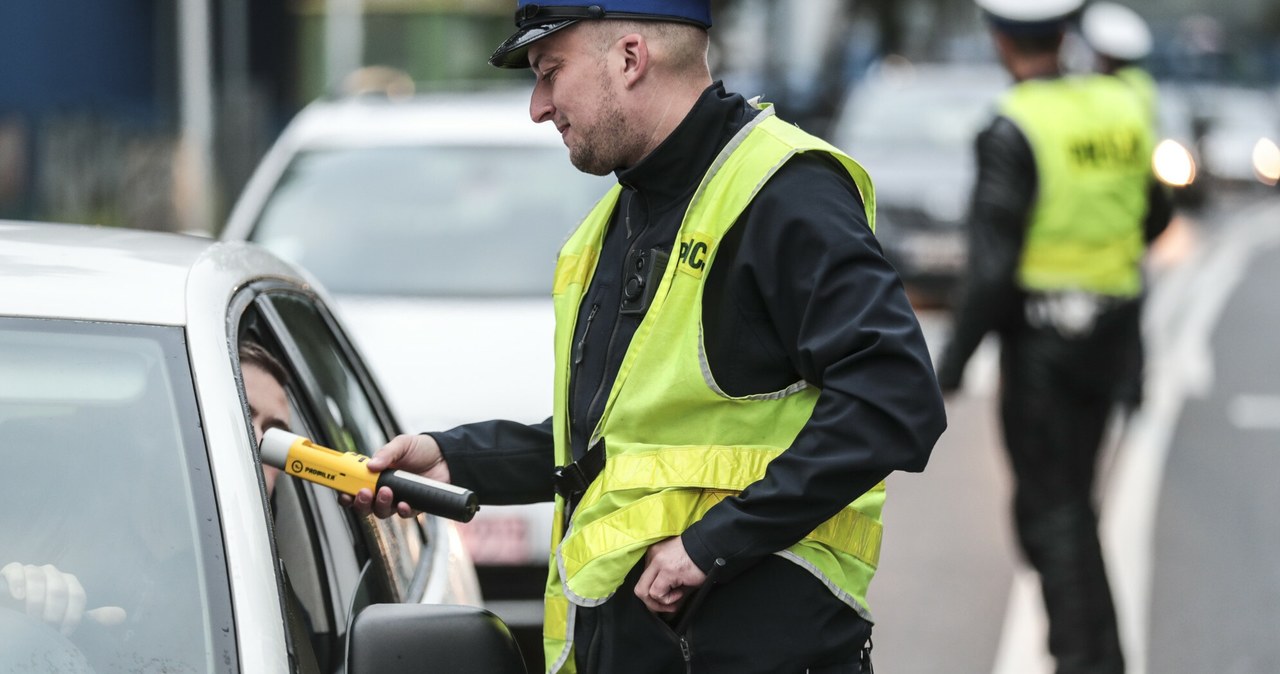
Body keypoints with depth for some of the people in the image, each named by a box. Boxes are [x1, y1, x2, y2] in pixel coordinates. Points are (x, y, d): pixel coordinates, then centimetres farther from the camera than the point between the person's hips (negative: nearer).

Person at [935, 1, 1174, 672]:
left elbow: (993, 264, -21)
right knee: (1071, 497, 18)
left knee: (1049, 509, -1)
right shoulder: (1121, 108, 3)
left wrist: (955, 353, -12)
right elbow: (1152, 219, 17)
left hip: (1040, 337, -7)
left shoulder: (1014, 130, -17)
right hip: (1109, 330, 7)